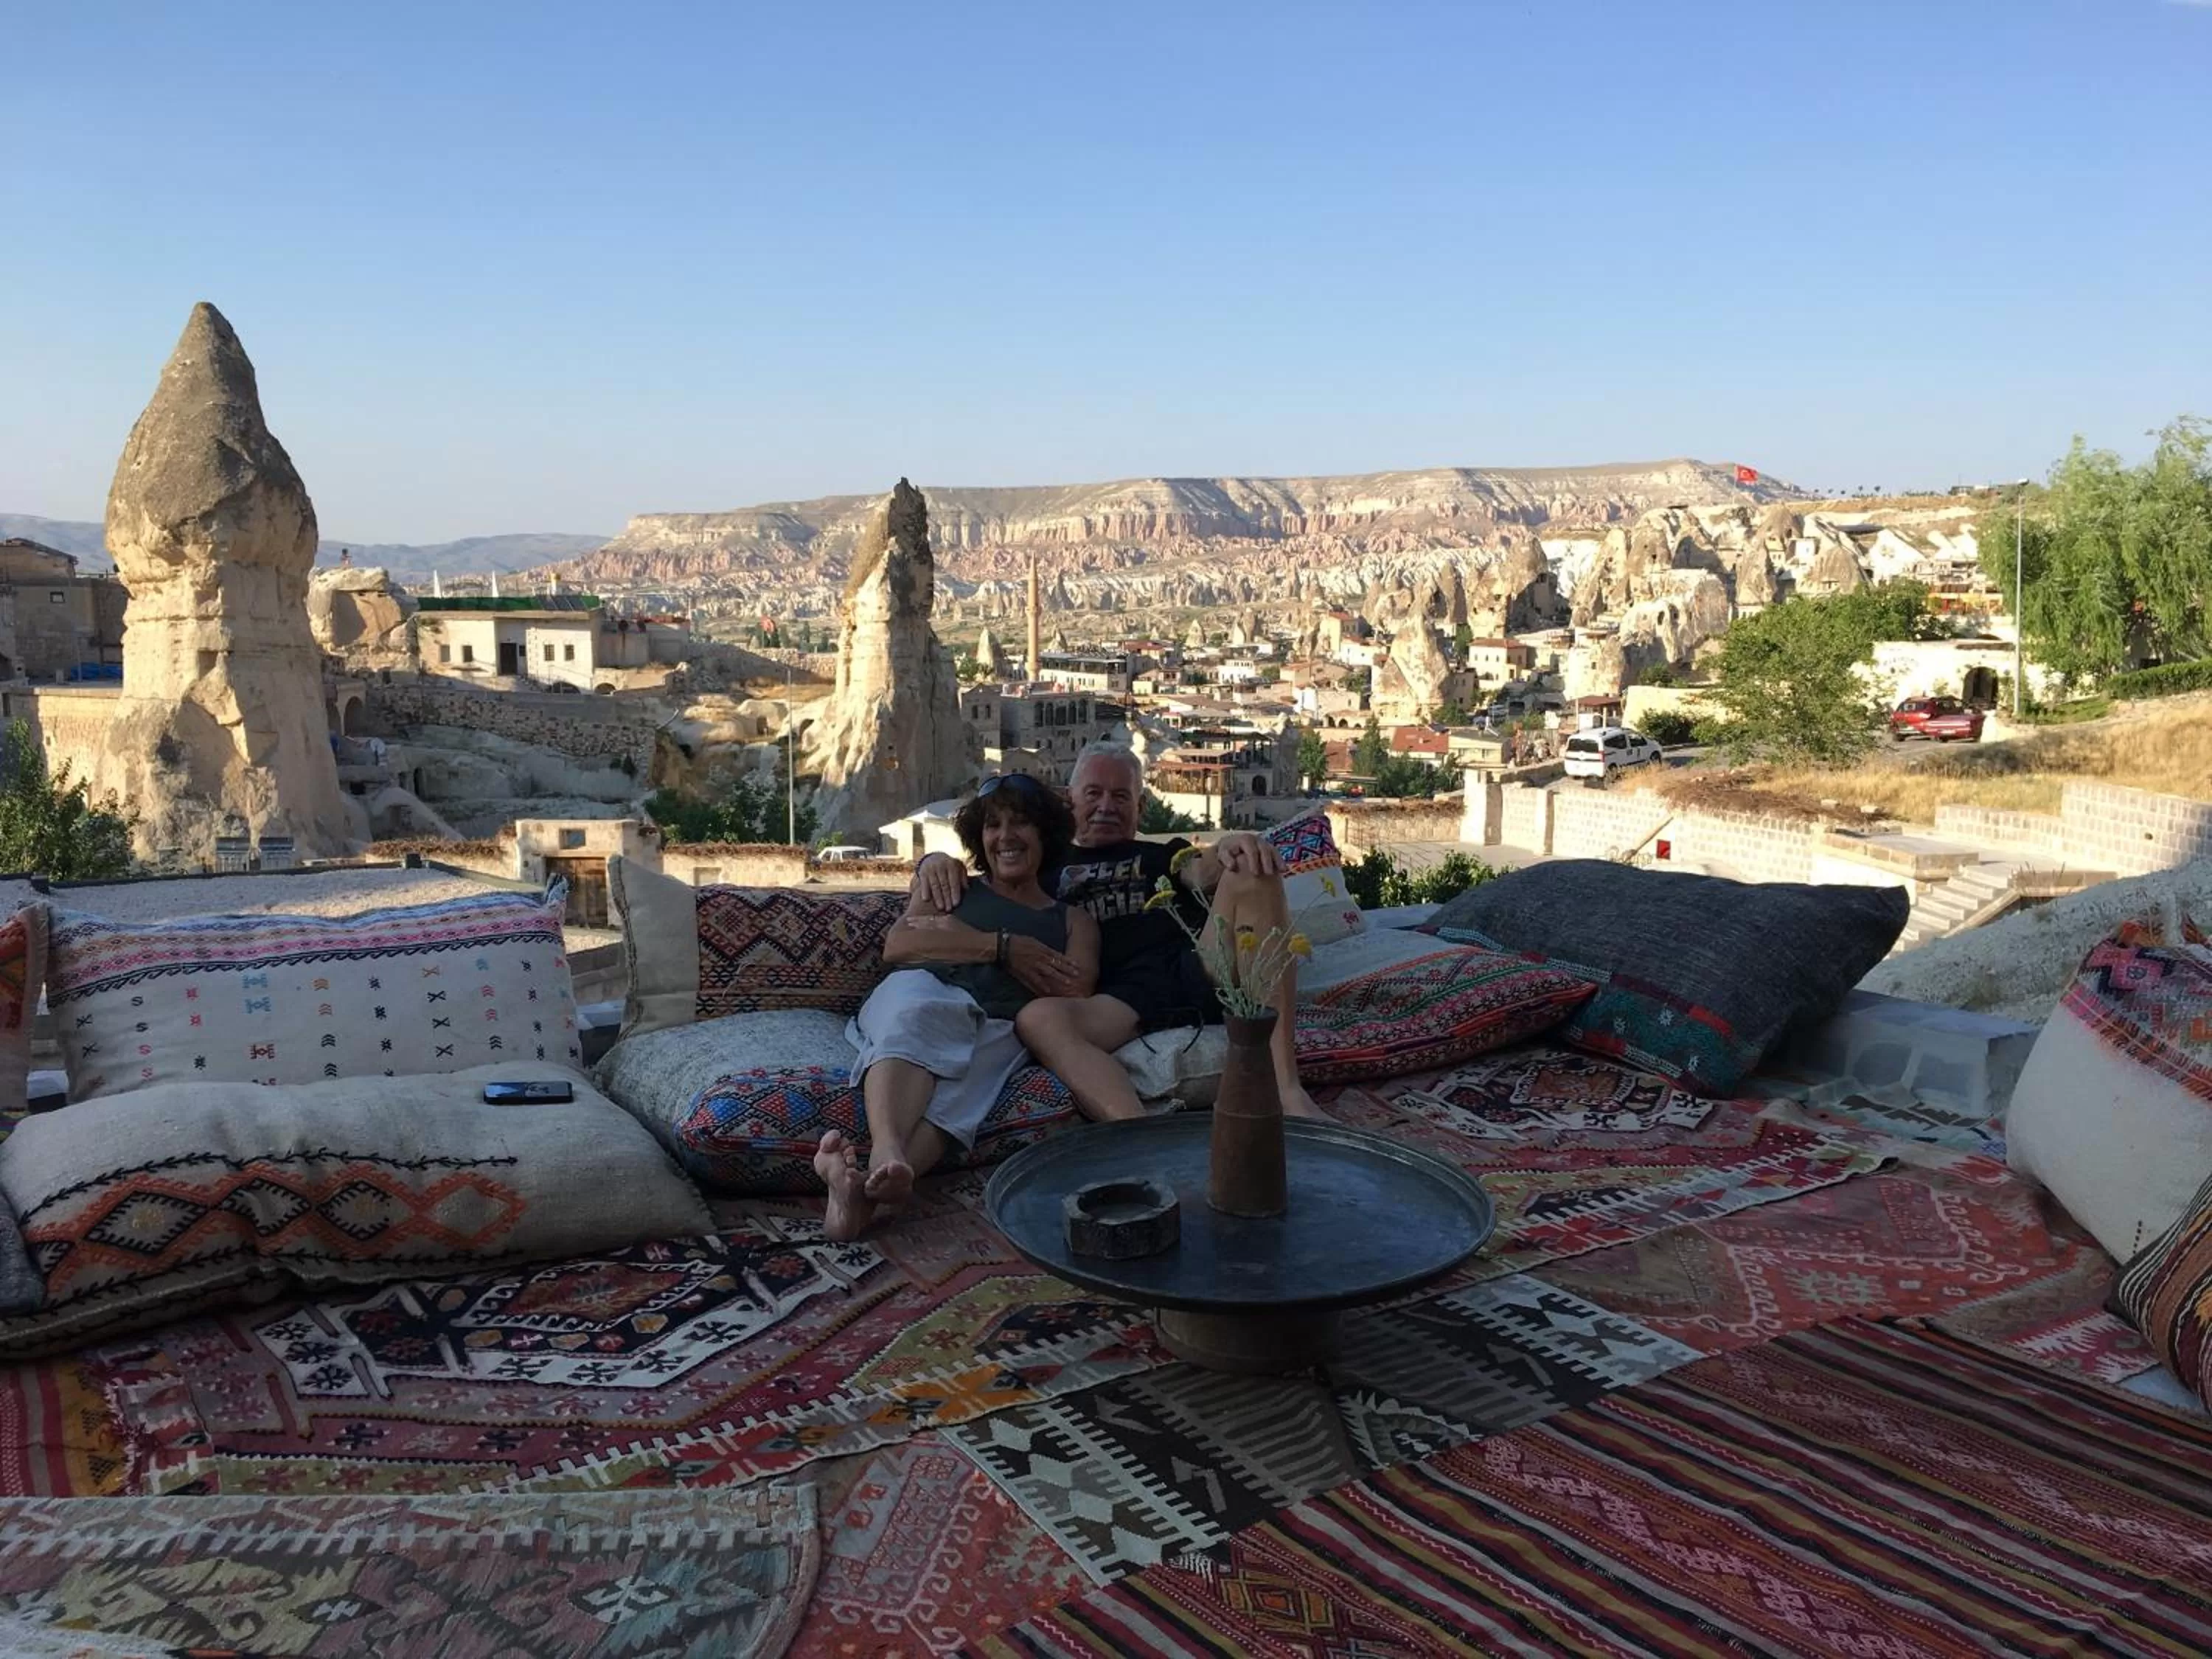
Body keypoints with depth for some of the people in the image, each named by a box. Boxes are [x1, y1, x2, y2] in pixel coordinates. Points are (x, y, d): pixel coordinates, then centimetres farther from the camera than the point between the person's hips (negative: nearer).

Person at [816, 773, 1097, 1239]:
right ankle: (887, 1157, -63)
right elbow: (898, 945, 10)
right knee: (918, 1014, -39)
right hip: (923, 991, 1)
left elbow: (1075, 991, 5)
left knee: (960, 1082, -38)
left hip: (997, 1029, 0)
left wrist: (957, 937, 4)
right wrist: (1004, 947, 0)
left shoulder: (1073, 921, 27)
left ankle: (863, 1188, -64)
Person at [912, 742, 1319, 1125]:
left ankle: (1285, 1084, -35)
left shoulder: (1164, 854, 32)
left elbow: (1204, 874, 7)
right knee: (1037, 1019, -33)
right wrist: (935, 861, 2)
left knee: (1252, 875, -25)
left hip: (1200, 970, 1)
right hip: (1123, 999, -1)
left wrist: (1230, 846, -18)